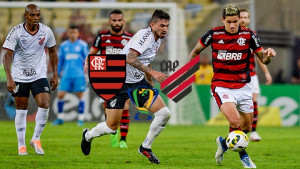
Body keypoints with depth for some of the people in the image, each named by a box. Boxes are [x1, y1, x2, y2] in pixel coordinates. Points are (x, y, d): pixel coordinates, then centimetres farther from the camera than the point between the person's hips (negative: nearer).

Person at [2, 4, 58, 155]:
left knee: (45, 104, -16)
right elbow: (7, 55, -13)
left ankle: (36, 139, 2)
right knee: (21, 110, 3)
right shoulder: (16, 32, -13)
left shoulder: (46, 31, -4)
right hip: (20, 76, -2)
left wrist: (55, 74, 9)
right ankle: (21, 146, 14)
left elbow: (52, 52, 11)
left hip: (39, 75, 2)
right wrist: (9, 79, -22)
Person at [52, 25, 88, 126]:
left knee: (80, 95, -1)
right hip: (66, 75, 3)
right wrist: (58, 73, 17)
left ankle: (81, 119, 6)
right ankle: (60, 118, 8)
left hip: (79, 75, -3)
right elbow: (60, 60, 18)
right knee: (60, 95, -3)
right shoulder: (63, 45, 10)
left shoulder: (83, 45, 2)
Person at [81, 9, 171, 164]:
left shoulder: (157, 40, 8)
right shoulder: (145, 35, -20)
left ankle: (145, 147, 7)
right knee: (111, 127, -3)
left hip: (138, 82, 8)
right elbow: (130, 59, -33)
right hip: (119, 81, -8)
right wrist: (152, 72, -36)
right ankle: (88, 135, 30)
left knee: (164, 113, -9)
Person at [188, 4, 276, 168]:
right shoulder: (214, 34, -6)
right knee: (235, 121, -23)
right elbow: (195, 51, 10)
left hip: (243, 86, 3)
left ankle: (224, 143, 39)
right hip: (221, 86, -3)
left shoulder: (248, 35, -2)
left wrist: (268, 55, -20)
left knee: (246, 127, 9)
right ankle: (242, 154, 4)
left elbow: (263, 59, 2)